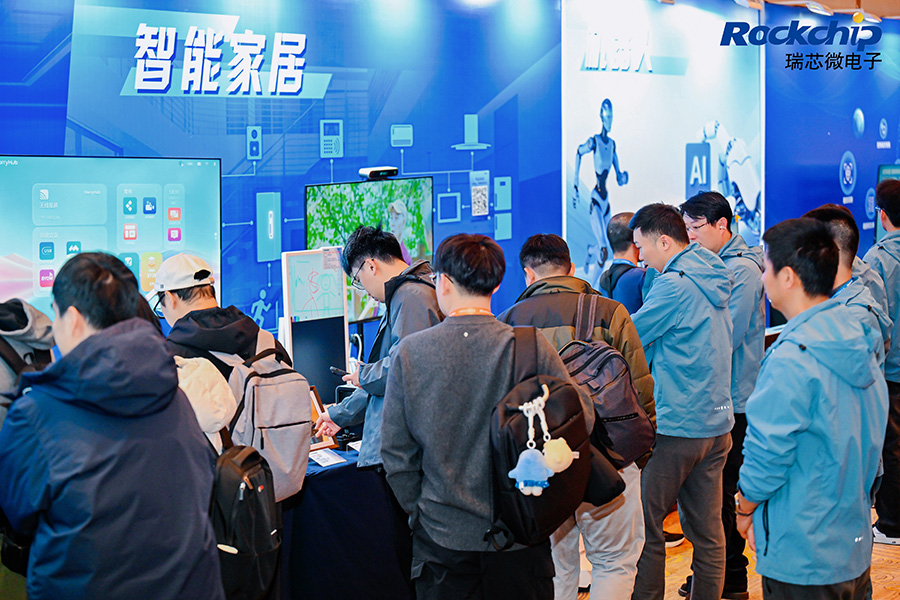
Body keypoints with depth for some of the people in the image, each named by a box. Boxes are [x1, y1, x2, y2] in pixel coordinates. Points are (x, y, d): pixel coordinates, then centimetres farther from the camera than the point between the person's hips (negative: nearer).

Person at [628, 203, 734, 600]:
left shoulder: (674, 285, -15)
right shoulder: (712, 280, 13)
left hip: (674, 426, -8)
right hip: (716, 423, 9)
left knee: (646, 527, 2)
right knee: (707, 530, 11)